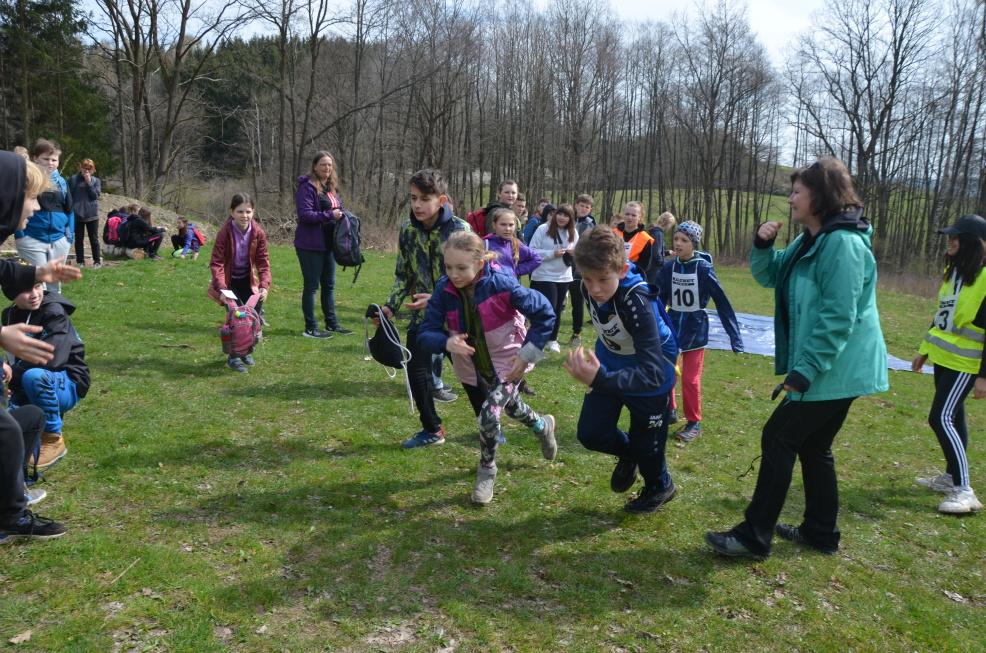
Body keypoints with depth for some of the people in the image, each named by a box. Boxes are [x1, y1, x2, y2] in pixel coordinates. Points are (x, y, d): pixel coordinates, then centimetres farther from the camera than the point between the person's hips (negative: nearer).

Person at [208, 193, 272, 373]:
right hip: (229, 281, -3)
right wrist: (221, 288, -32)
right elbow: (216, 262, -21)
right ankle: (233, 357, 0)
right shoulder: (224, 233, -21)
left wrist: (264, 286, -21)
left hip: (248, 280, 3)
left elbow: (263, 261, -9)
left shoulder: (258, 233, -13)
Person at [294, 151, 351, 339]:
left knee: (329, 285, 14)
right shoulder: (307, 187, -12)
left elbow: (339, 209, 22)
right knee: (311, 285, -1)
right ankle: (310, 328, 6)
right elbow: (305, 215, -20)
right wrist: (330, 215, -23)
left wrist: (342, 214, -1)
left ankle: (332, 323, 25)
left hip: (328, 244, 8)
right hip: (311, 245, -8)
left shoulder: (332, 188, 14)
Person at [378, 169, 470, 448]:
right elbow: (403, 274, 7)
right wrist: (391, 306, -7)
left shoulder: (460, 229, -16)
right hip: (422, 313, 4)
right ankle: (432, 429, 21)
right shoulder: (407, 230, -2)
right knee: (417, 371, 1)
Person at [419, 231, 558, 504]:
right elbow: (426, 333, -19)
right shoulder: (444, 290, -20)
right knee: (510, 407, 25)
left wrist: (526, 355, -23)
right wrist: (447, 343, -41)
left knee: (488, 416, -20)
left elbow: (544, 314, -21)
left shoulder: (501, 284, -30)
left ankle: (487, 471, 9)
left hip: (507, 364, -4)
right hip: (472, 367, 5)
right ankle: (543, 426, 59)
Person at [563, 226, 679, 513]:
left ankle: (660, 487, 44)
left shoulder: (638, 302, -39)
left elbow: (652, 373, -46)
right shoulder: (590, 289, -20)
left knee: (645, 441, 10)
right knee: (590, 433, 1)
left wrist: (600, 379, -62)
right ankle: (628, 453, 36)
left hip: (650, 370, -5)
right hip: (611, 364, 5)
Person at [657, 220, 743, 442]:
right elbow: (659, 299, 3)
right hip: (672, 327, 4)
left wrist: (734, 335, -12)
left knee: (690, 379, 2)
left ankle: (694, 423, 18)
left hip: (695, 330, -4)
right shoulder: (668, 267, -6)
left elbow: (722, 302, -13)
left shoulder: (703, 269, -16)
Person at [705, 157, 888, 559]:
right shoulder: (811, 241, 12)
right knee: (812, 446, 16)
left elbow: (838, 318, -24)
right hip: (830, 369, 10)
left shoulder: (843, 244, -20)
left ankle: (754, 537, 3)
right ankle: (821, 533, 29)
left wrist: (804, 370, -24)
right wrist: (762, 245, -1)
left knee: (778, 439, -6)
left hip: (835, 371, -10)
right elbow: (769, 275, 19)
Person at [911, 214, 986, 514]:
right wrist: (925, 350, 21)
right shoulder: (953, 271, 9)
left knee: (941, 418, -12)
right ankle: (951, 477, 28)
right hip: (944, 357, 8)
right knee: (953, 417, 16)